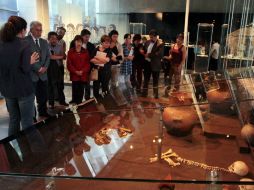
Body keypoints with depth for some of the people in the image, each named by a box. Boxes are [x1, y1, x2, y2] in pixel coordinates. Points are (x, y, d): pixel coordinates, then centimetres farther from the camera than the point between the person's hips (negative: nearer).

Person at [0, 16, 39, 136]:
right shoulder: (24, 45, -15)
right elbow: (25, 69, -20)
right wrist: (31, 62, -1)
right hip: (23, 89, -6)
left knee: (13, 119, 20)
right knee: (27, 121, 6)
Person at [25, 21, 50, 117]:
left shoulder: (44, 42, 13)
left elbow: (48, 56, 13)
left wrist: (45, 67, -4)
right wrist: (38, 68, -15)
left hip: (43, 73, 6)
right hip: (31, 73, -6)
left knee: (43, 95, 13)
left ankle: (43, 112, 30)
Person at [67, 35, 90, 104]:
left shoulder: (85, 52, 8)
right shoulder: (70, 52, 5)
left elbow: (88, 63, 4)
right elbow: (69, 64, 0)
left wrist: (82, 71, -11)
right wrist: (75, 71, -12)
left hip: (83, 75, 1)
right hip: (74, 75, -1)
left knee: (81, 91, 3)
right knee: (75, 91, -2)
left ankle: (79, 103, 11)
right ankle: (74, 103, 6)